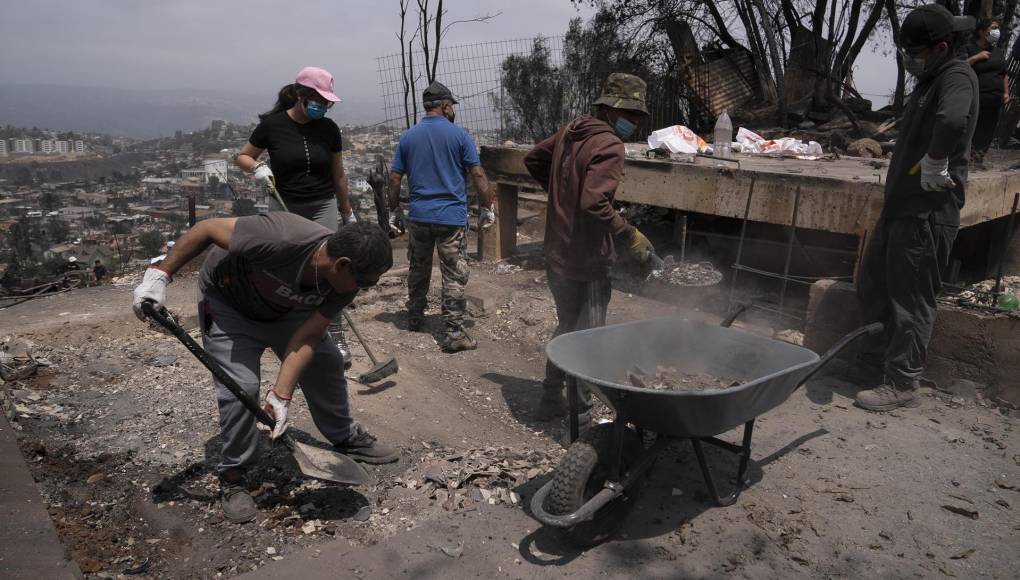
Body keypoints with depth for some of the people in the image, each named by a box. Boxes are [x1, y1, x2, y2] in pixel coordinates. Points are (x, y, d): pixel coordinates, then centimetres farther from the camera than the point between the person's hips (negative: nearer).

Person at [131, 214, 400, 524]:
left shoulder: (345, 282, -25)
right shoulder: (279, 240, -44)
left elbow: (307, 339, -22)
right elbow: (207, 228, -30)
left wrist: (281, 394, -28)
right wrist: (160, 274, -26)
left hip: (283, 310, 5)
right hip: (227, 302, -5)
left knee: (327, 362, 3)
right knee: (240, 388, -16)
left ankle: (346, 438, 26)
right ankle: (232, 475, 7)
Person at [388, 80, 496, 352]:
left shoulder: (408, 137, 5)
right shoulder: (458, 134, -5)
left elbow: (395, 178, 6)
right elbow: (478, 174, -8)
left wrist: (394, 208, 20)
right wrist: (487, 207, 1)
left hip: (418, 216, 4)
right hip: (452, 217, -4)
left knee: (418, 271, 19)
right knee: (454, 277, -1)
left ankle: (415, 318, 33)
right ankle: (454, 333, -1)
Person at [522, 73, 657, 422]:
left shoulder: (570, 131, 9)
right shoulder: (610, 146, -17)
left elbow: (532, 160, 21)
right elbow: (595, 202, -28)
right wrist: (630, 236, -20)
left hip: (556, 255, 9)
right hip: (588, 261, -8)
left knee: (566, 327, 22)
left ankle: (551, 399, 31)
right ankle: (579, 411, 16)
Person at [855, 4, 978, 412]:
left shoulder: (957, 77, -13)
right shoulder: (930, 79, 18)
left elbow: (953, 121, -35)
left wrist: (935, 165, -23)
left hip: (928, 212, -10)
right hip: (901, 205, 10)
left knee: (911, 299, -3)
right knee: (873, 286, 16)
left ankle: (902, 385, 7)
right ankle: (875, 367, 29)